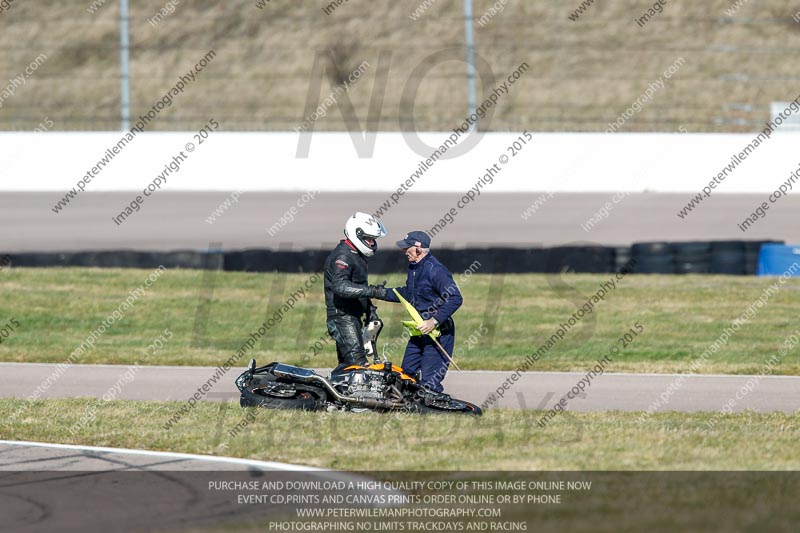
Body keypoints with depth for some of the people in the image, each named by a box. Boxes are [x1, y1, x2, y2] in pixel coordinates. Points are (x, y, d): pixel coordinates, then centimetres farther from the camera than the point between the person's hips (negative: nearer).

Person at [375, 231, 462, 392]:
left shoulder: (435, 270, -20)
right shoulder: (413, 267, 11)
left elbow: (455, 298, -25)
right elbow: (407, 294, 27)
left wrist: (434, 321, -28)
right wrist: (381, 293, 20)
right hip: (419, 331, 10)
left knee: (430, 381, -14)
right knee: (406, 374, 13)